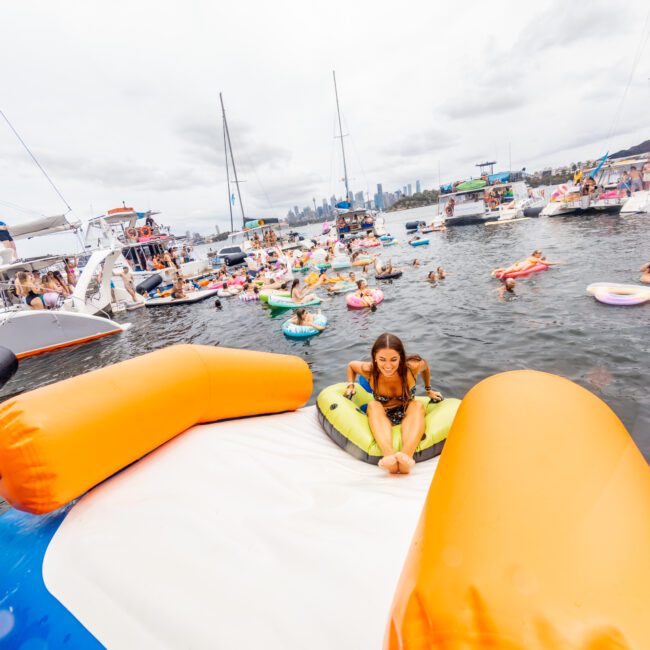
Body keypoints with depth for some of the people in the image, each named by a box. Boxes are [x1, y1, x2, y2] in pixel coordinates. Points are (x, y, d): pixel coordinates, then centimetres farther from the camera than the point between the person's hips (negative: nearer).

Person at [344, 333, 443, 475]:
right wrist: (351, 385, -6)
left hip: (408, 418, 1)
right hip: (381, 420, 0)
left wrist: (429, 390, 20)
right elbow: (351, 365, 6)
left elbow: (425, 365, 7)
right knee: (373, 406, -31)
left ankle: (406, 456, -55)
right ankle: (389, 456, -55)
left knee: (417, 405, -31)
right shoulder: (369, 370, -17)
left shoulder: (412, 367, -19)